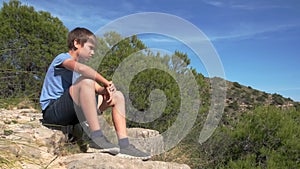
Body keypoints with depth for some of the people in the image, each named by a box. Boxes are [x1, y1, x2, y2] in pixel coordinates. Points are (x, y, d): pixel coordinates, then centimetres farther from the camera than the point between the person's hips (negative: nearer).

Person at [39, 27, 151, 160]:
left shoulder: (79, 72, 22)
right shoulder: (62, 58, -4)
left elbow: (99, 89, 9)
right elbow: (80, 68, -29)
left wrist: (106, 89, -15)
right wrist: (106, 83, -22)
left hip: (72, 113, 8)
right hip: (52, 111, -8)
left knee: (117, 96, 0)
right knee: (86, 81, -33)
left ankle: (124, 146, -14)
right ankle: (97, 138, -34)